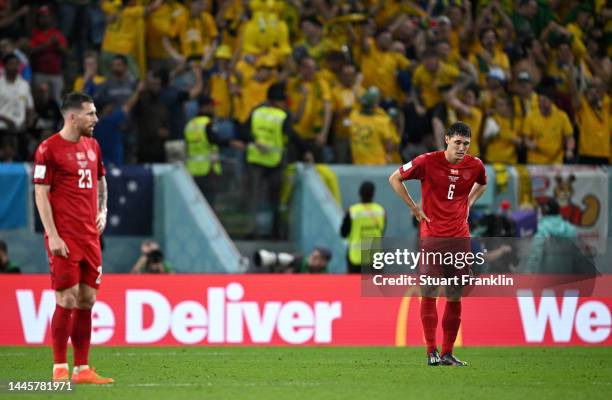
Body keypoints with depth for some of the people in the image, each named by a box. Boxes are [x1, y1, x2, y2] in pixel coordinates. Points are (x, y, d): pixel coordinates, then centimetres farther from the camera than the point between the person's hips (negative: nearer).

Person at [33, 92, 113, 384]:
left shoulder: (92, 146, 13)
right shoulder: (49, 149, -8)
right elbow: (41, 194, -10)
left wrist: (102, 211, 10)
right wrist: (52, 236, -15)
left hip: (90, 236, 7)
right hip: (64, 238, -7)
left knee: (87, 301, 6)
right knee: (67, 301, -7)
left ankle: (82, 369, 11)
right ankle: (60, 370, 0)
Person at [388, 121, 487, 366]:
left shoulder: (475, 166, 2)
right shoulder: (428, 162, -9)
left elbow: (482, 184, 27)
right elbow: (395, 179, 2)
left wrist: (468, 204, 12)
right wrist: (413, 207, -1)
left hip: (460, 235, 4)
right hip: (432, 234, -3)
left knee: (455, 296, 5)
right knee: (429, 292, -7)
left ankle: (447, 353, 12)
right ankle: (432, 351, -4)